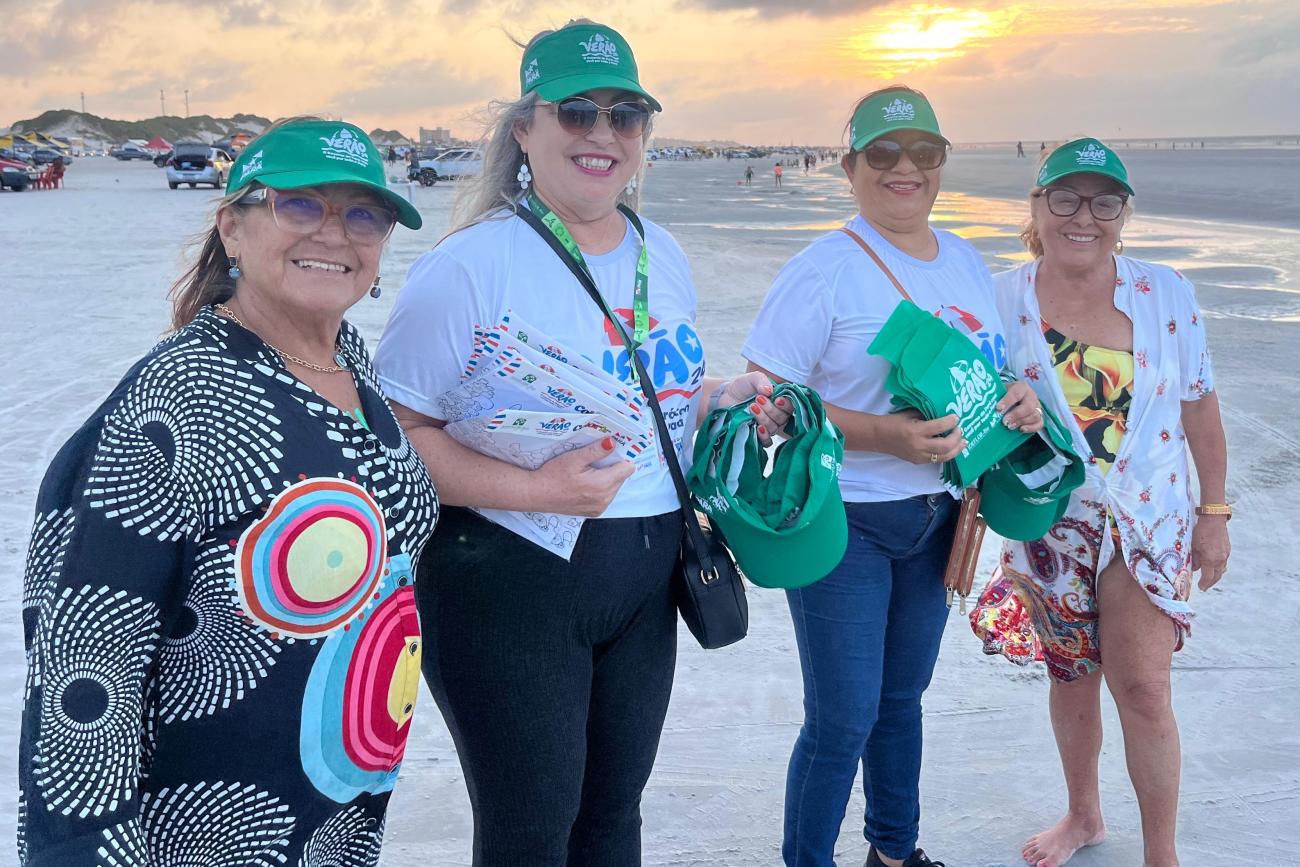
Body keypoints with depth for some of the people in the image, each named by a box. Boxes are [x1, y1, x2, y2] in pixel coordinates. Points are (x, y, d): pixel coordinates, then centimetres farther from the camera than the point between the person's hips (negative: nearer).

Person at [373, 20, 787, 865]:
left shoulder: (664, 257, 8)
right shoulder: (470, 265, -16)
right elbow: (395, 432, -17)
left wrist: (727, 397, 0)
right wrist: (531, 489, -27)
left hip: (644, 580, 7)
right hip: (508, 581, -6)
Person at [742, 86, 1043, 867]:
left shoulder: (968, 262, 7)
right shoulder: (825, 270, -14)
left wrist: (1019, 401, -5)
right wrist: (884, 435, -28)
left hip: (935, 515, 7)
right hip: (841, 519, -6)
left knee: (902, 697, 21)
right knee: (843, 720, -2)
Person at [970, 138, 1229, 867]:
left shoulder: (1167, 293, -5)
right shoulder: (1004, 300, -6)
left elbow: (1200, 407, 0)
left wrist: (1215, 513, 1)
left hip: (1146, 520, -1)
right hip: (1048, 521, 1)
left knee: (1142, 688, -4)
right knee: (1071, 676, 15)